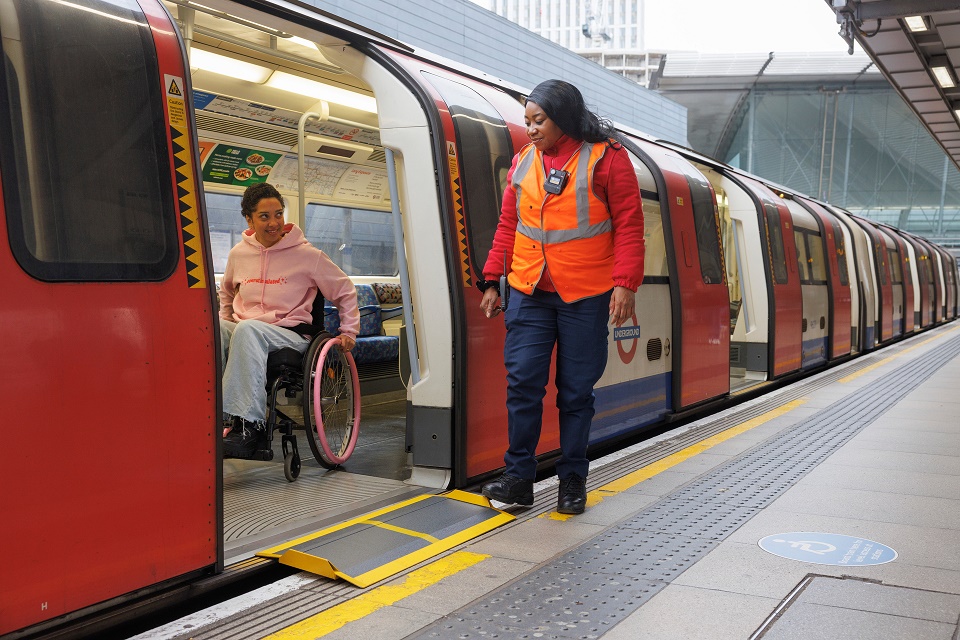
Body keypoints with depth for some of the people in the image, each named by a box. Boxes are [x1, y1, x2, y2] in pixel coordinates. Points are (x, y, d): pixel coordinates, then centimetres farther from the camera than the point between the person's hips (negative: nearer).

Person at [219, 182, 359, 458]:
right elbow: (226, 294, 30)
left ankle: (249, 426, -43)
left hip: (291, 335, -4)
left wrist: (349, 331, 5)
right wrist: (223, 330, 15)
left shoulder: (306, 254, 1)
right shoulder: (239, 254, 12)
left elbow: (345, 291, 11)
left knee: (248, 329, -37)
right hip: (243, 331, 4)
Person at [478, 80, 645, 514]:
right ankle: (518, 478, 8)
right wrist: (492, 280, 9)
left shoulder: (605, 158, -4)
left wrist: (624, 283, -15)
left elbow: (629, 225, -6)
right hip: (529, 293, 4)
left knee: (576, 392, 4)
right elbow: (508, 225, 14)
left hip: (584, 297, -3)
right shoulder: (524, 161, 10)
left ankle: (572, 482, 18)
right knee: (522, 383, -2)